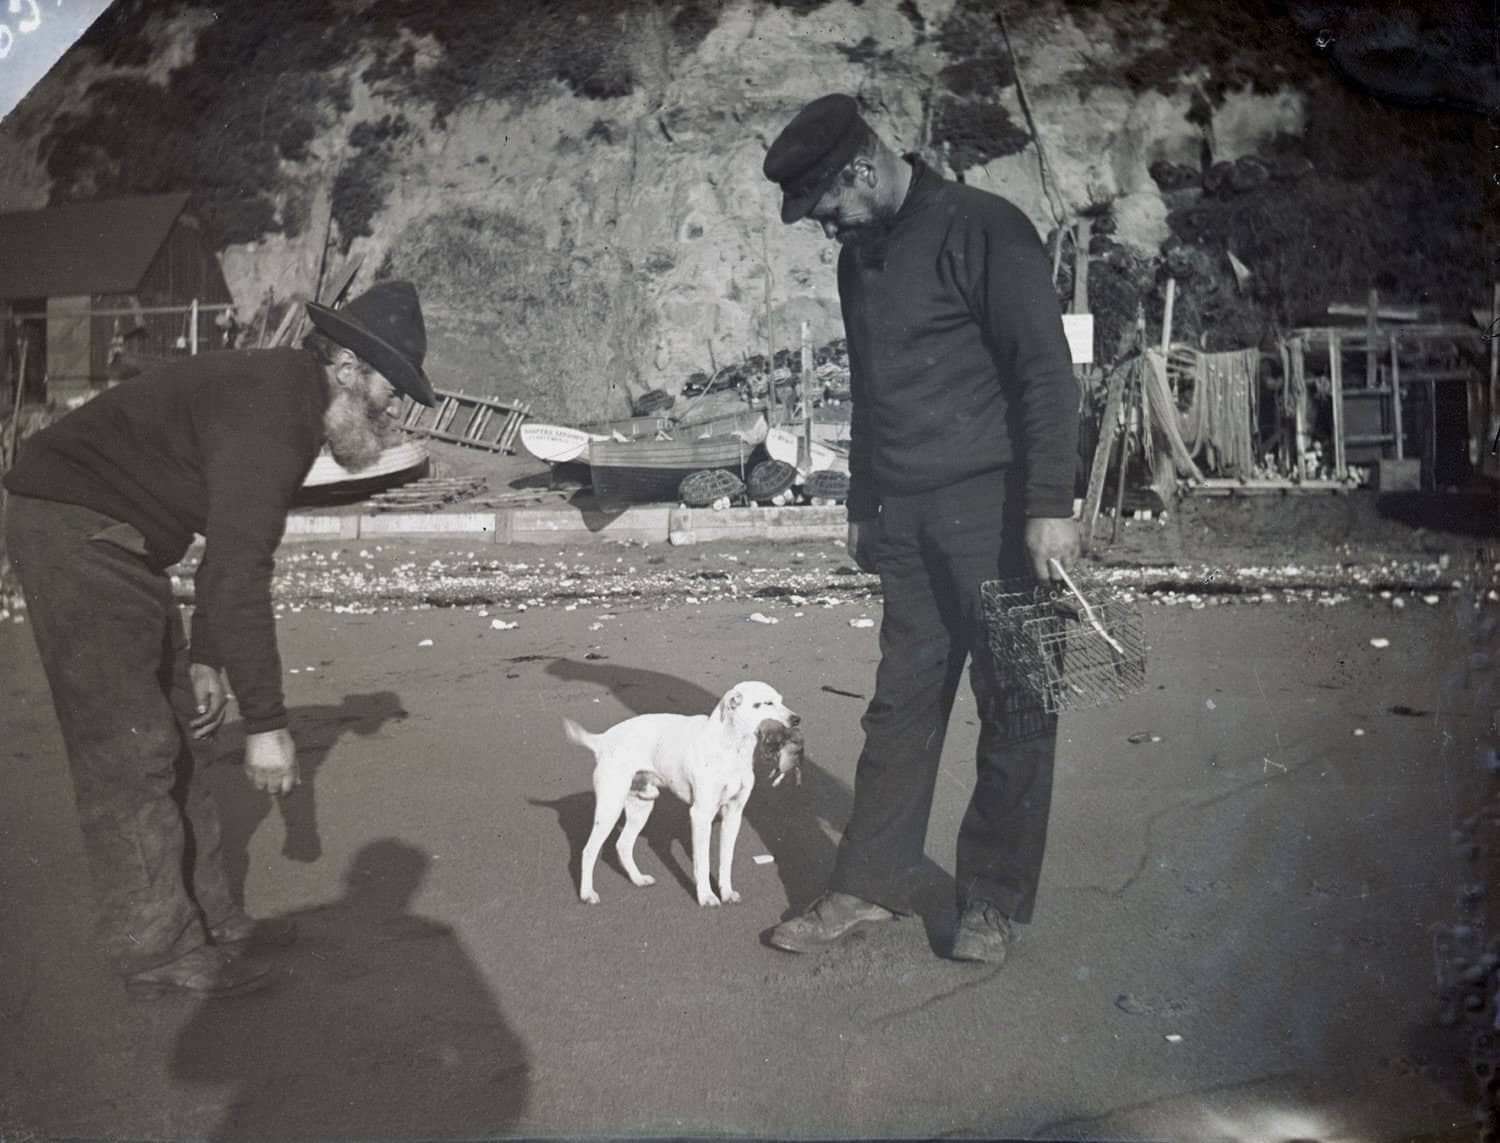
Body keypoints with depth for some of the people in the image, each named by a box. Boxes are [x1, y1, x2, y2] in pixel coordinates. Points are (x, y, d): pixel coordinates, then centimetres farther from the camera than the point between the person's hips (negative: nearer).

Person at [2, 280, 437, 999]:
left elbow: (232, 550, 19)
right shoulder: (270, 409, -24)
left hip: (114, 540, 11)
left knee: (170, 736, 12)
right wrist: (265, 722, -25)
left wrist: (204, 662, 21)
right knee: (129, 750, -7)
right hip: (73, 527, -11)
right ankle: (157, 953, 4)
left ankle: (208, 924, 21)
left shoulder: (288, 402, 10)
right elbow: (239, 575, -29)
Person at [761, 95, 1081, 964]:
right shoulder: (861, 257, 16)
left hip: (995, 505, -7)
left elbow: (1046, 370, -13)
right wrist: (863, 509, 21)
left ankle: (996, 902, 13)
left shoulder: (981, 229, -8)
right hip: (907, 516, 7)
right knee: (902, 702, 9)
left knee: (1013, 706, 2)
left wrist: (1049, 507, -19)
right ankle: (870, 885, 16)